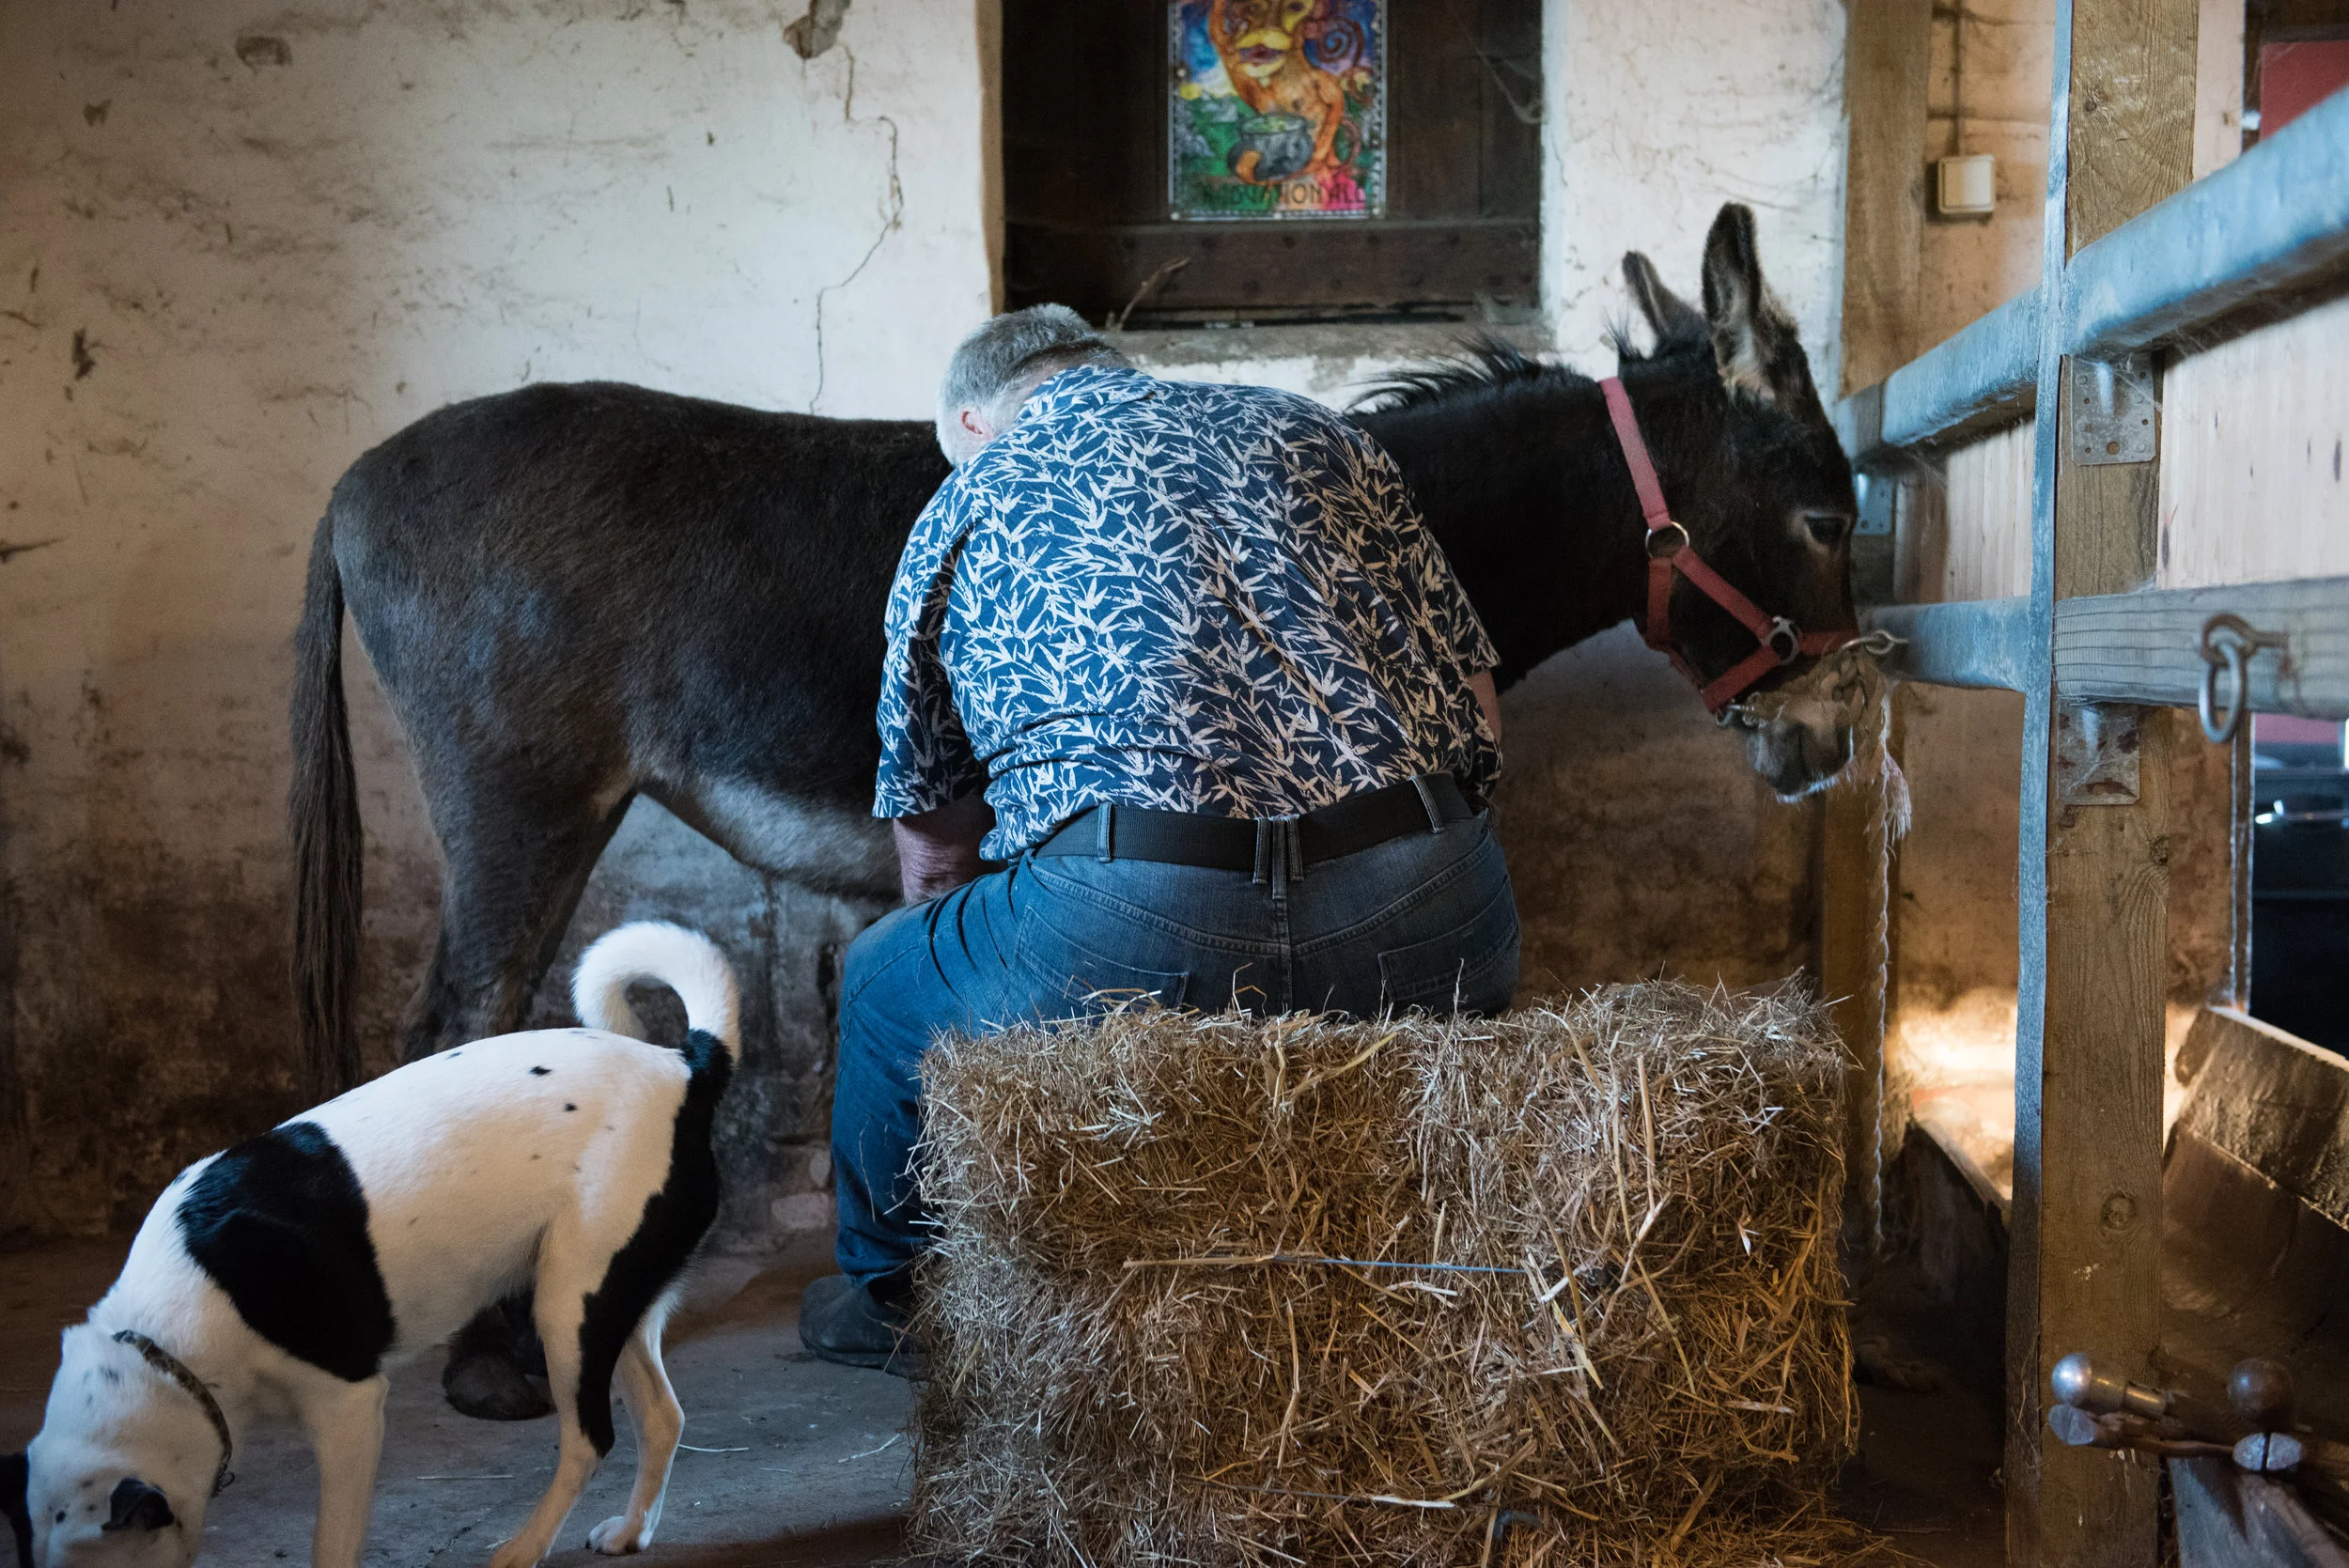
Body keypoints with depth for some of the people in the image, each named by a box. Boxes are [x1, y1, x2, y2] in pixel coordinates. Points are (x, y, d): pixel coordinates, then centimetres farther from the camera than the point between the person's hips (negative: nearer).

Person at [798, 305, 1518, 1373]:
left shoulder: (965, 506, 19)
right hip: (1429, 931, 3)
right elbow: (1478, 715, 18)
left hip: (1127, 933, -3)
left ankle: (896, 1298, 49)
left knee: (885, 984, 28)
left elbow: (932, 837, 25)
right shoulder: (1308, 431, 23)